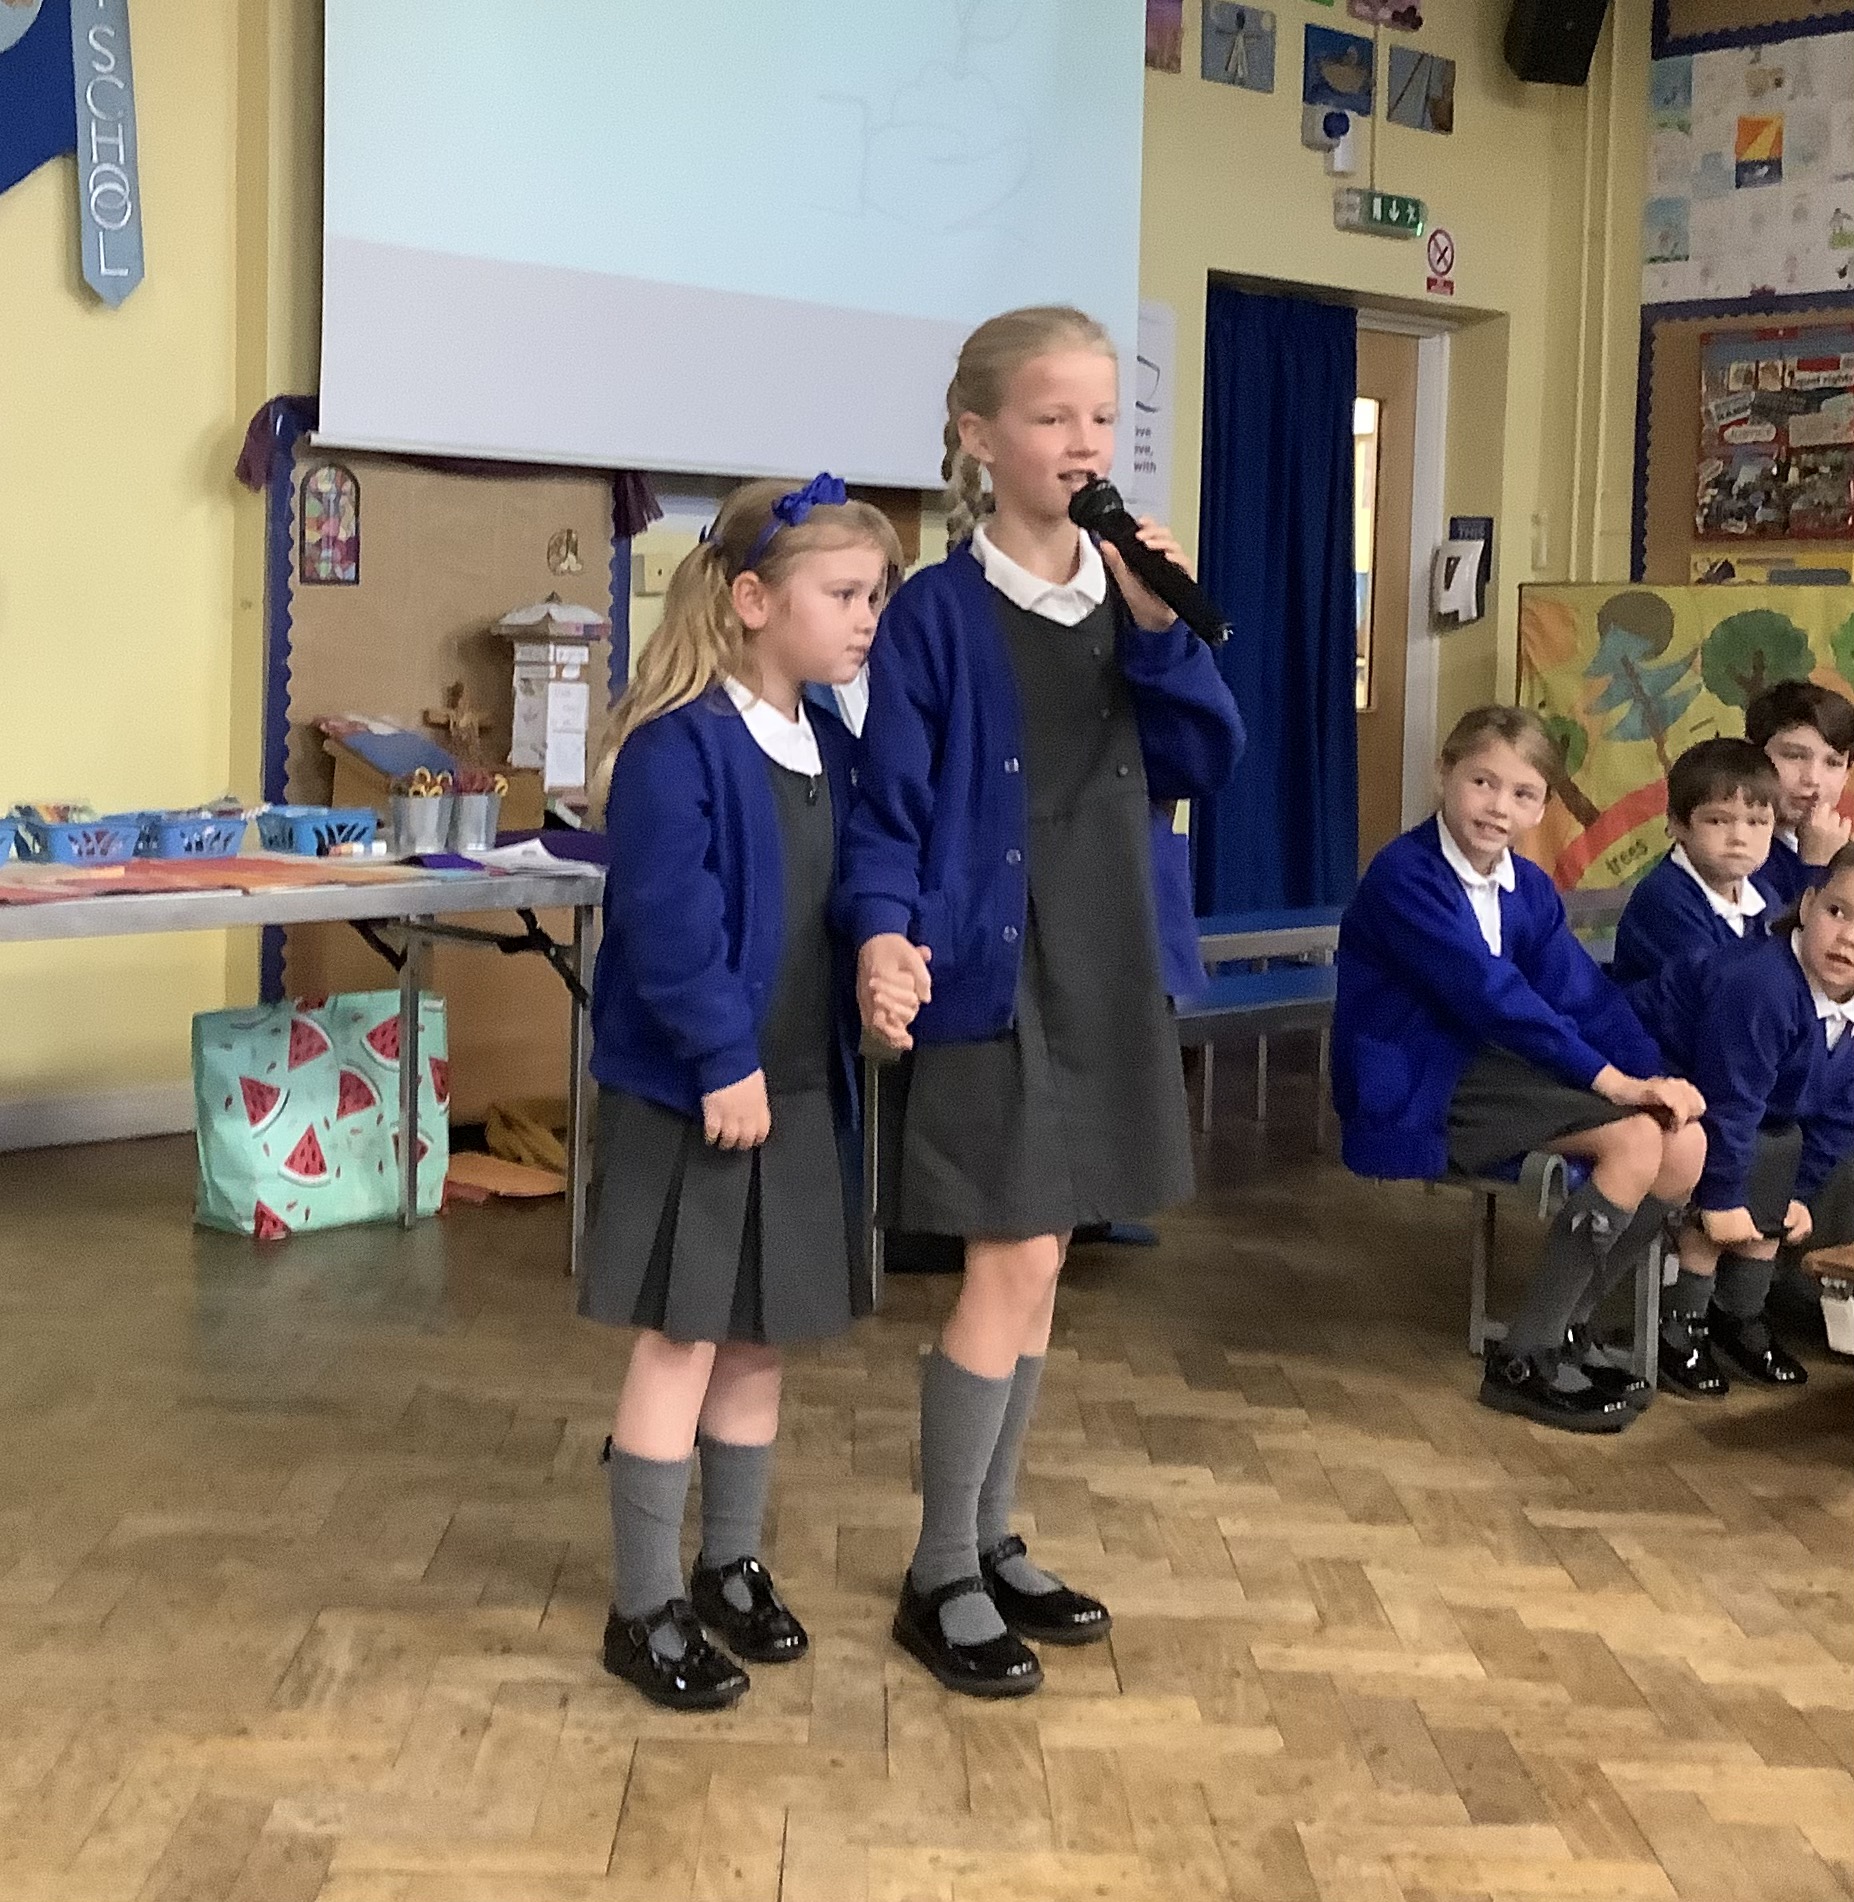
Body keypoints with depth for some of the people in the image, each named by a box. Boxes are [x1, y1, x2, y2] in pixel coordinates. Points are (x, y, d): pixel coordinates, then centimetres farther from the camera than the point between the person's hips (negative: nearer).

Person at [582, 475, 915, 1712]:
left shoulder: (833, 750, 8)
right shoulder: (679, 746, -17)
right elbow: (669, 925, -22)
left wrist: (880, 979, -6)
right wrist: (724, 1060, -23)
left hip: (803, 1089, 7)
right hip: (692, 1092, -7)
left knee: (761, 1337, 16)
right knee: (683, 1338, 1)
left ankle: (733, 1564, 31)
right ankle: (646, 1607, 13)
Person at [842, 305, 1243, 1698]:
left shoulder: (1128, 598, 9)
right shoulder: (941, 612, -9)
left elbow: (1206, 765, 3)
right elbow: (891, 803, -11)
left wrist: (1162, 627, -10)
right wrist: (884, 932, -28)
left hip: (1107, 980, 6)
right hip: (990, 978, -6)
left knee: (1037, 1268, 13)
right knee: (1012, 1268, -5)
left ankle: (993, 1541, 26)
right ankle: (942, 1577, 10)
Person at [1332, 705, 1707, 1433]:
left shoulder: (1529, 888, 12)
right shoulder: (1404, 875, -14)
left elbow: (1583, 993, 3)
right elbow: (1488, 992, -22)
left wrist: (1656, 1075, -14)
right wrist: (1607, 1077, -25)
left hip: (1486, 1071, 8)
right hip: (1416, 1093, -8)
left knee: (1686, 1144, -4)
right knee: (1634, 1141, -21)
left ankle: (1564, 1324, 10)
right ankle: (1523, 1360, -12)